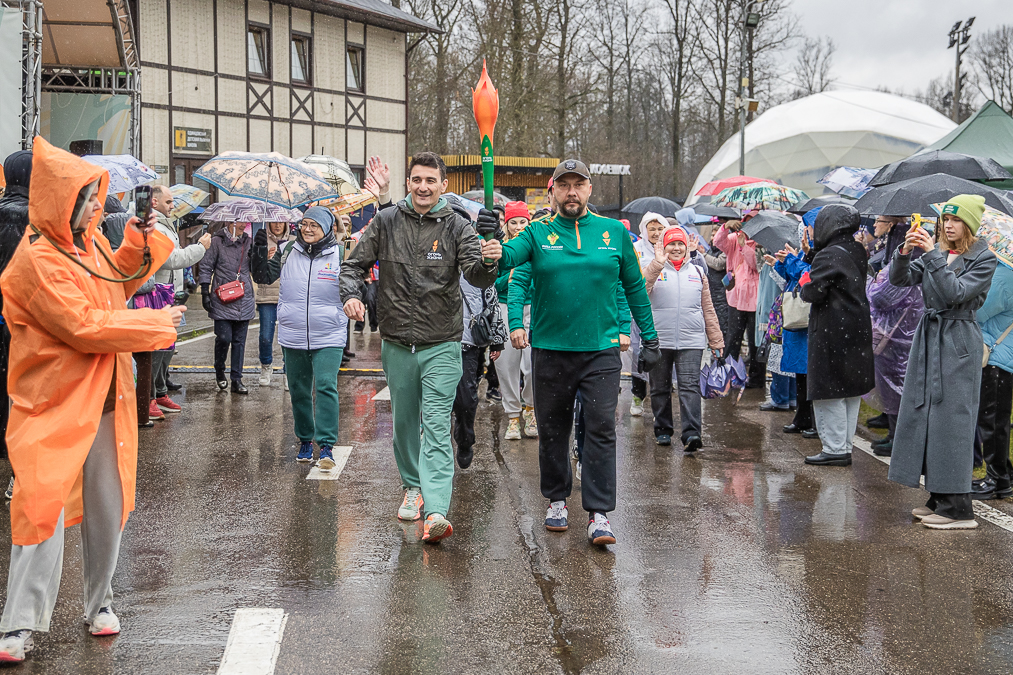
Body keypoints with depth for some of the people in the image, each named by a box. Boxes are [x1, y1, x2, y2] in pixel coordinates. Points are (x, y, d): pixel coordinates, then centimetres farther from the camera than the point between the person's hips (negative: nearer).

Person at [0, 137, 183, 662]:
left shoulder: (89, 241, 8)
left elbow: (115, 286, 25)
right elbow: (83, 327, -22)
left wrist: (137, 244, 7)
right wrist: (156, 323, -14)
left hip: (105, 400, 8)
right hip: (54, 407, -8)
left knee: (107, 506, 12)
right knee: (44, 509, -10)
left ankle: (98, 603, 25)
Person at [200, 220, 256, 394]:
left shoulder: (248, 242, 11)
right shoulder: (217, 241, 0)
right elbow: (206, 267, 2)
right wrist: (205, 293, -4)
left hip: (244, 300, 4)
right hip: (222, 300, -4)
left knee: (239, 340, 5)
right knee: (224, 338, -8)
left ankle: (236, 380, 10)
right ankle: (219, 372, 17)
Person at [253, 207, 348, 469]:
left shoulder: (339, 254, -2)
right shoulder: (287, 251, 5)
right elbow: (264, 277, 6)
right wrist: (260, 250, -6)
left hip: (328, 338, -3)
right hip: (293, 338, 4)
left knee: (326, 388, -12)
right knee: (298, 391, 12)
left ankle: (326, 445, -8)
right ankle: (305, 441, 26)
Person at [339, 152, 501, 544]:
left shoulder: (456, 227, -4)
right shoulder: (386, 222, 2)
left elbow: (477, 277, -16)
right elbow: (354, 264, 9)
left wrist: (488, 262, -39)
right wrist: (351, 294, -11)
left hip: (441, 345, -3)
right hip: (396, 344, 3)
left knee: (437, 427, -12)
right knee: (403, 422, 16)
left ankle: (436, 510, -20)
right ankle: (413, 486, 37)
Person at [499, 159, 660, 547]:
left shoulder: (614, 232, 6)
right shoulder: (538, 233, 3)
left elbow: (634, 286, 12)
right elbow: (509, 256, -16)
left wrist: (649, 338, 11)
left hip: (601, 349, 0)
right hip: (550, 350, 0)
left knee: (601, 429, -5)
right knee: (552, 429, 10)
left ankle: (598, 513, -1)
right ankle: (556, 500, 28)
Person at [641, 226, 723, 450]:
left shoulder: (698, 273, 14)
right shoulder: (654, 270, 5)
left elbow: (708, 310, 18)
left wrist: (716, 340, 16)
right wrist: (657, 264, -25)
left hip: (691, 342, 1)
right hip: (659, 341, -1)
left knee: (690, 387, -10)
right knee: (660, 388, 8)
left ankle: (692, 433, -17)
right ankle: (663, 430, 21)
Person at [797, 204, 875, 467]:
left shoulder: (827, 256, -17)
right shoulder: (858, 252, 9)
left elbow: (813, 294, -20)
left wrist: (805, 282, 3)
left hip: (832, 332, -8)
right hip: (858, 330, 8)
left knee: (829, 391, -1)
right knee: (851, 391, 13)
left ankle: (835, 449, 0)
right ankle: (845, 446, 19)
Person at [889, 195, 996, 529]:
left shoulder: (983, 259, -6)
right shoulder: (937, 252, 11)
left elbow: (956, 293, -20)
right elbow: (900, 279, 2)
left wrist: (933, 254, -23)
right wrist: (905, 251, -16)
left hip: (958, 342, -7)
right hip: (929, 336, 7)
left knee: (950, 418, -8)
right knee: (924, 415, 8)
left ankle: (958, 508, -5)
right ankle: (939, 499, 17)